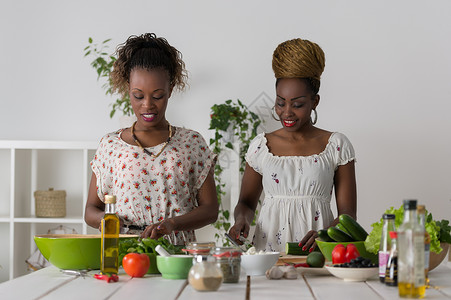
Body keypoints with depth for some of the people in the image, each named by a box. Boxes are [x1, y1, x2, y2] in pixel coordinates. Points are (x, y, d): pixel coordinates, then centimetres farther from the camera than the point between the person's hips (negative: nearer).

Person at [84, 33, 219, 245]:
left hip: (178, 252, 0)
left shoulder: (191, 144, 8)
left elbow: (210, 209, 6)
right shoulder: (110, 145, 10)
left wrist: (172, 223, -12)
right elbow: (91, 210, 14)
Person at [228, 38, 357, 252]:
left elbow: (348, 213, 4)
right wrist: (242, 219, -2)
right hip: (267, 248, 1)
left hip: (316, 255, -1)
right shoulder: (260, 146, 11)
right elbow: (246, 203, 20)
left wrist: (324, 234, -15)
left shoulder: (336, 146, 6)